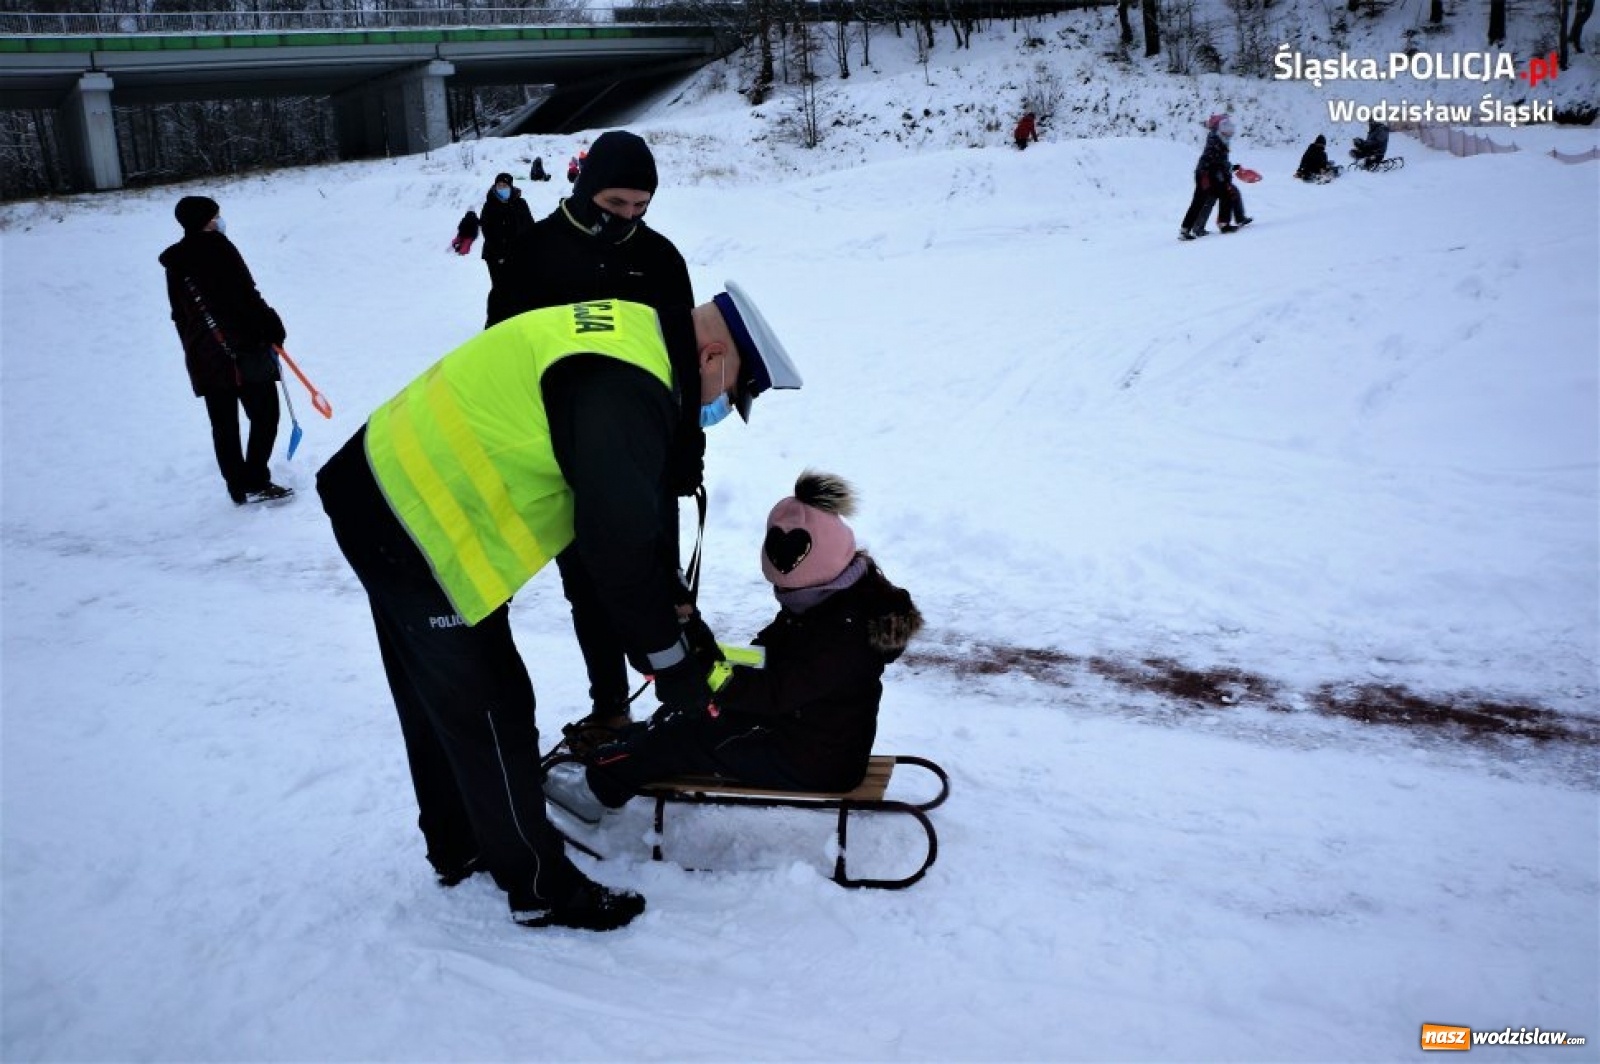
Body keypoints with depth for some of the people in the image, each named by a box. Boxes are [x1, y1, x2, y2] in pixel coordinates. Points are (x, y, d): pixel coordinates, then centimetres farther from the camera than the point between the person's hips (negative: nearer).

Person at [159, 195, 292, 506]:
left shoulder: (174, 263, 14)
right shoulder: (216, 247, -8)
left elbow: (179, 315, 17)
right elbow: (245, 296, -14)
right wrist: (272, 327, -5)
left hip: (202, 359, 7)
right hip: (244, 350, -7)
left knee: (223, 424, 10)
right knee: (264, 415, -1)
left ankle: (238, 486, 15)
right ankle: (255, 483, -6)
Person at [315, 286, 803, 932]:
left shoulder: (628, 329, 6)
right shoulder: (623, 391, -26)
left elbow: (622, 507, 13)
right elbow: (618, 539, -27)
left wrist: (666, 591, 14)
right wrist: (668, 660, -16)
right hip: (423, 534, -11)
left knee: (438, 702, 23)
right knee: (491, 714, 2)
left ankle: (458, 847, 43)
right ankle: (539, 888, 20)